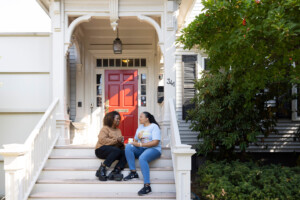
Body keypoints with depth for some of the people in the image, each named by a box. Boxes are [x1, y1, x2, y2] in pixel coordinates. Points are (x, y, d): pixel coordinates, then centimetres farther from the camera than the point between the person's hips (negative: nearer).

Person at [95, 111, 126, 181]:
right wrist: (116, 140, -18)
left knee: (125, 153, -24)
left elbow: (120, 146, 22)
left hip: (114, 150, 6)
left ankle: (115, 171, -33)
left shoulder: (118, 130, 21)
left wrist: (121, 142, -3)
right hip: (102, 150, -6)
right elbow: (102, 140, -15)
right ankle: (102, 169, -25)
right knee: (117, 150, -35)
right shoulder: (105, 128, 2)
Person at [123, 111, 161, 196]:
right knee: (128, 146, -19)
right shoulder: (140, 127, 20)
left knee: (142, 158, -36)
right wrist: (134, 143, -5)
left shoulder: (154, 126, -4)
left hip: (153, 149, -7)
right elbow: (135, 140, 20)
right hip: (141, 149, 7)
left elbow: (155, 142, -16)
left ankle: (147, 186, -36)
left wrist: (140, 144, -19)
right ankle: (133, 173, -20)